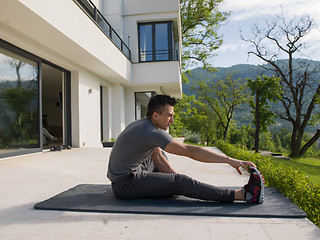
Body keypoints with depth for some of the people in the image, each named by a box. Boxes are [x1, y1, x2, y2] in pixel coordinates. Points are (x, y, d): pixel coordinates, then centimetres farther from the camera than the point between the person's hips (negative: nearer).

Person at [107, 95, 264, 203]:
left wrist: (175, 175, 3)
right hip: (124, 184, -10)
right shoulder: (152, 132, -24)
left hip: (129, 172, 10)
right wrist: (229, 160, -28)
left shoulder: (143, 125, 6)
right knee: (181, 182, -19)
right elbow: (190, 151, -30)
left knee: (161, 155, 24)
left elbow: (157, 157, 12)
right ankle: (244, 195, -18)